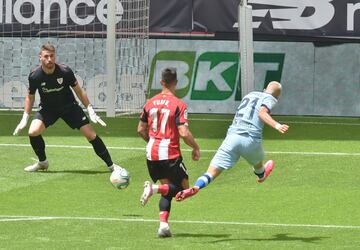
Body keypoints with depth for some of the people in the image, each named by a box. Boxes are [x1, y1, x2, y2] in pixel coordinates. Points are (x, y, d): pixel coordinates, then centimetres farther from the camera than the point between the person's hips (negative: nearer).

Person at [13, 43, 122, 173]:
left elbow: (79, 91, -7)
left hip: (69, 106, -1)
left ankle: (110, 165, 6)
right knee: (33, 132, -22)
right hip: (47, 108, 1)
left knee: (91, 135, -8)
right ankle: (42, 163, 4)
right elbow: (30, 97, -1)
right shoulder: (35, 76, -20)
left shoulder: (65, 71, -23)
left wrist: (91, 112, -7)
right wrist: (25, 118, -4)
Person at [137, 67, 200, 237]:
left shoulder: (150, 103, 6)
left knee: (168, 188, 17)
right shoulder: (179, 105, -11)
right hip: (170, 153, -6)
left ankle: (163, 224, -1)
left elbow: (141, 129, 13)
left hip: (152, 153, 6)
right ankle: (154, 188, -18)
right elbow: (184, 133, -17)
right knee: (183, 187, 9)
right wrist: (196, 148, -1)